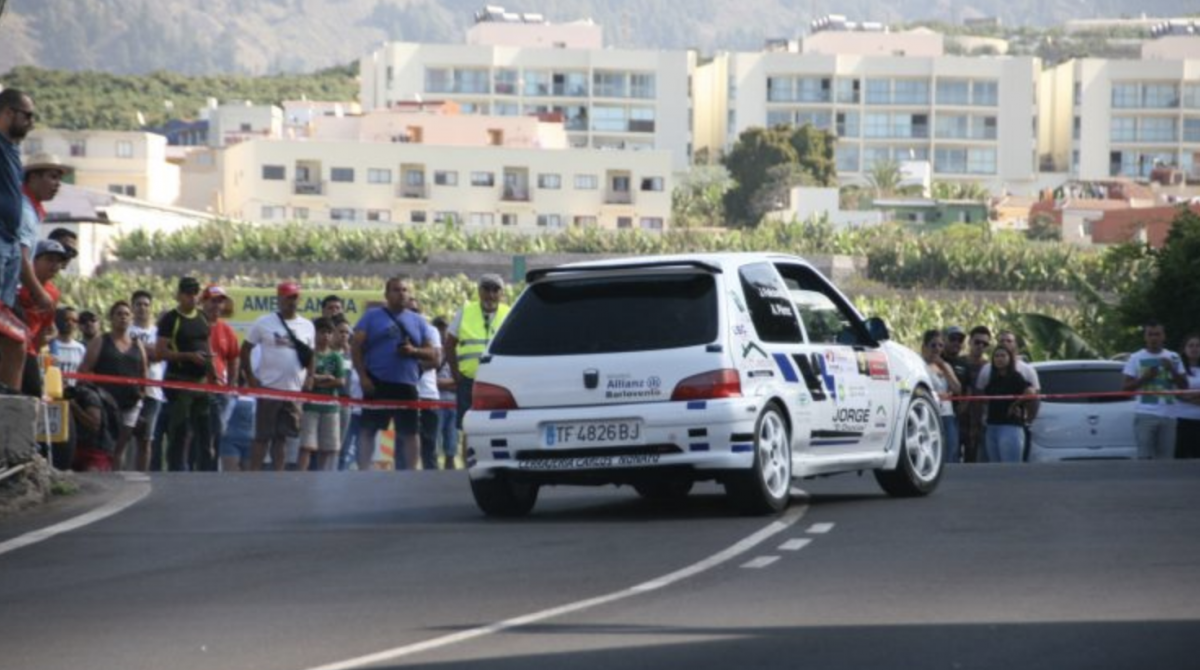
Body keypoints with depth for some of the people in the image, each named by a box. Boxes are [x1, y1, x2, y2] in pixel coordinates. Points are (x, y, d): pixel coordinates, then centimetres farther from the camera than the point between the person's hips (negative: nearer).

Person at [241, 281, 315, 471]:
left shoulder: (307, 326, 10)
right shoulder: (263, 323, -2)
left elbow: (311, 355, 17)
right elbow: (245, 349, 2)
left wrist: (310, 377, 2)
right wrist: (250, 378, -6)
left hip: (294, 391, 3)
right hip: (268, 388, -3)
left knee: (282, 436, 6)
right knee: (262, 436, -3)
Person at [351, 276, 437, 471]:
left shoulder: (417, 321, 15)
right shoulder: (372, 316, 6)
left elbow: (431, 353, 14)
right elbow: (356, 346, 0)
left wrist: (414, 351, -8)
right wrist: (363, 376, -10)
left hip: (406, 385, 3)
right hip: (377, 383, -3)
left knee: (409, 433, 3)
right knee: (368, 430, -4)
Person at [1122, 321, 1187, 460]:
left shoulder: (1173, 358, 12)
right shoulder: (1136, 358, 4)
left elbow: (1184, 385, 10)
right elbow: (1126, 387, 2)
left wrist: (1172, 370, -7)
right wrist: (1145, 378, -13)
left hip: (1168, 415, 3)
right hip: (1145, 414, -3)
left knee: (1166, 458, 4)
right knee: (1145, 457, -10)